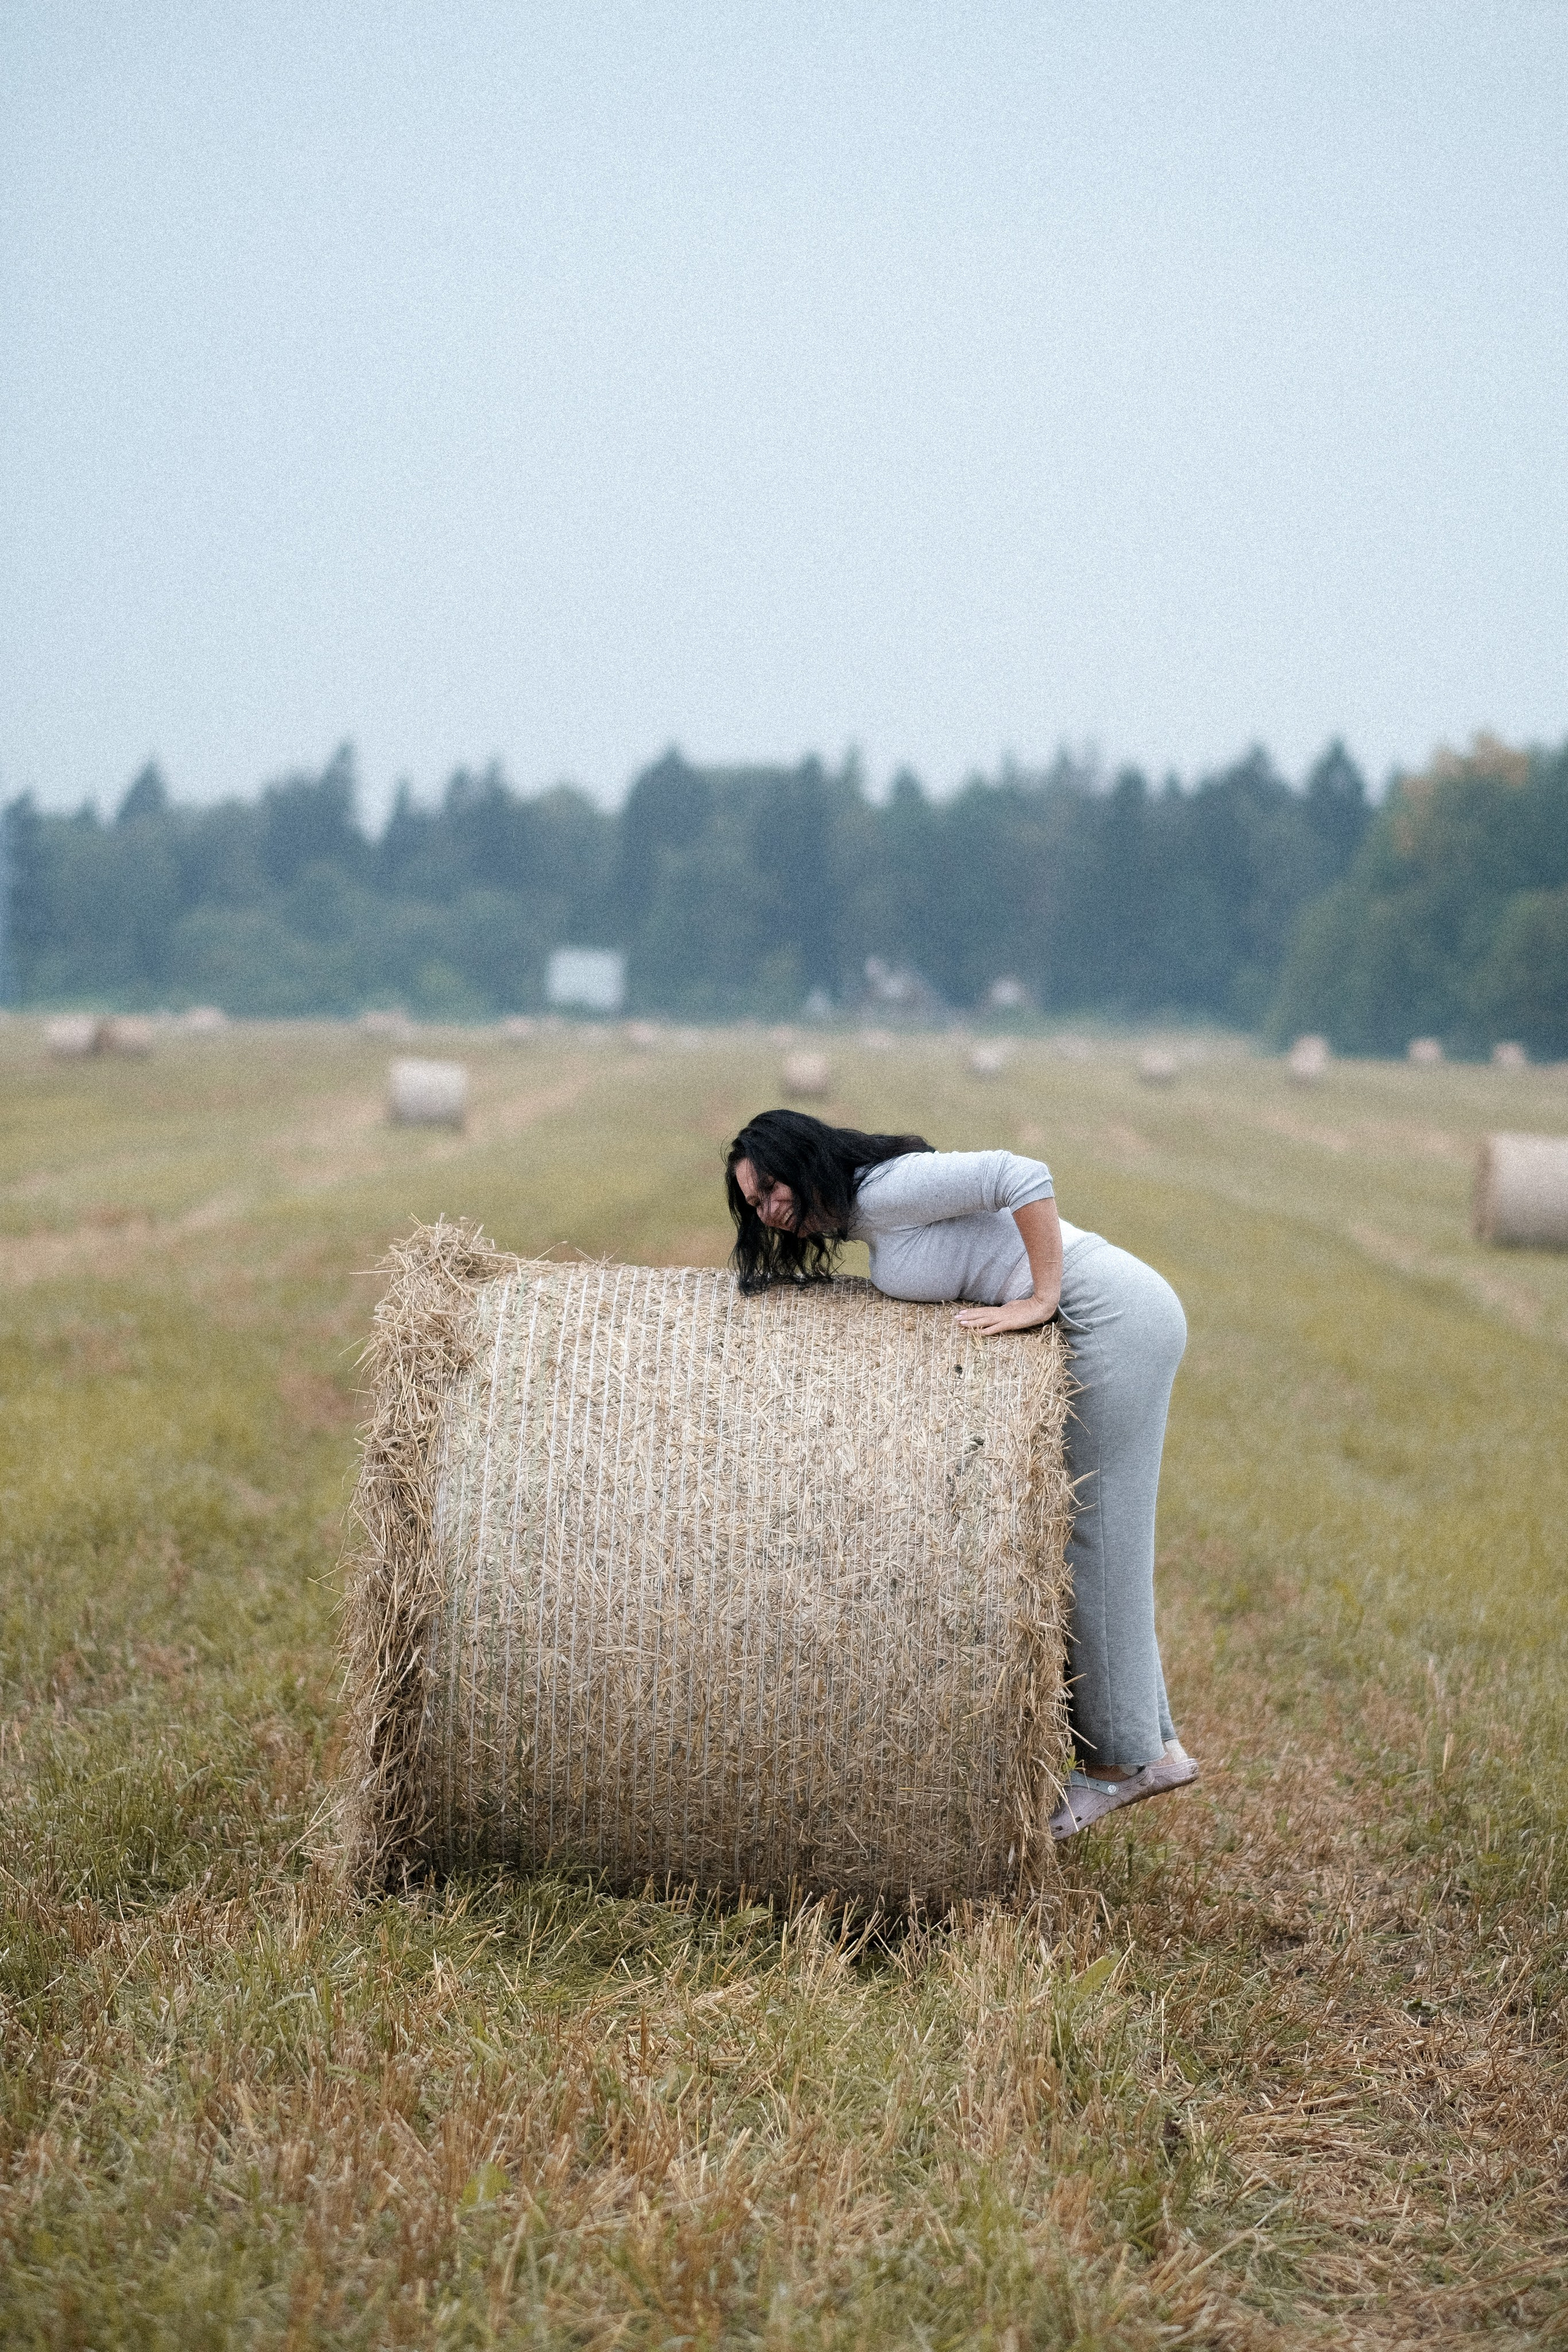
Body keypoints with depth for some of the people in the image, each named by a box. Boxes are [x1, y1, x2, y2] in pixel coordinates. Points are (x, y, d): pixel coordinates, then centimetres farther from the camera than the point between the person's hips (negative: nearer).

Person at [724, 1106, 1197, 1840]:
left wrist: (1042, 1297, -19)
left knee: (1096, 1539, -5)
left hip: (1115, 1317, -10)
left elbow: (1024, 1177, -21)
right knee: (1090, 1541, 12)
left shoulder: (887, 1187, -12)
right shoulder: (865, 1220, 16)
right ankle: (1155, 1744, 17)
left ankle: (1124, 1759, 3)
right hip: (1117, 1323, 10)